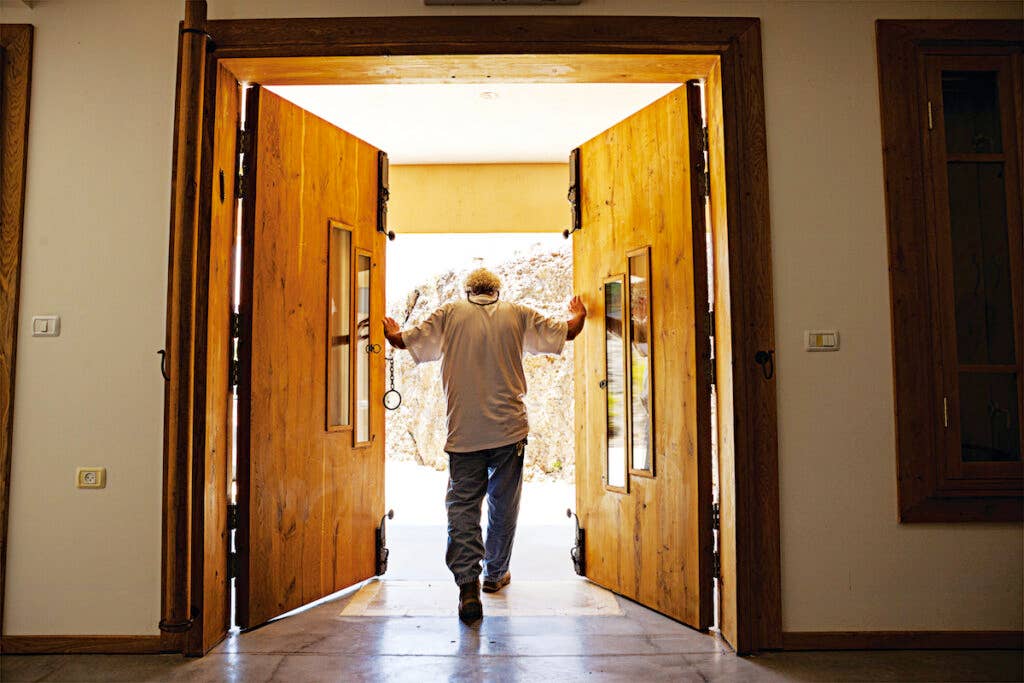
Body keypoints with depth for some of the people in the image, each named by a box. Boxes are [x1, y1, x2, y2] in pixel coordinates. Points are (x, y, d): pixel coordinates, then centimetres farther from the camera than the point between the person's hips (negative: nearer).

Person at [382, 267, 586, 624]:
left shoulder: (449, 314, 4)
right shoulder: (518, 314, 6)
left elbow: (404, 340, 6)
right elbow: (568, 331, 13)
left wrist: (391, 331, 30)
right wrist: (579, 313, 36)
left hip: (464, 431, -1)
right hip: (509, 428, 1)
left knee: (462, 505, 1)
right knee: (503, 504, 14)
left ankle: (468, 584, -12)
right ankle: (496, 574, 29)